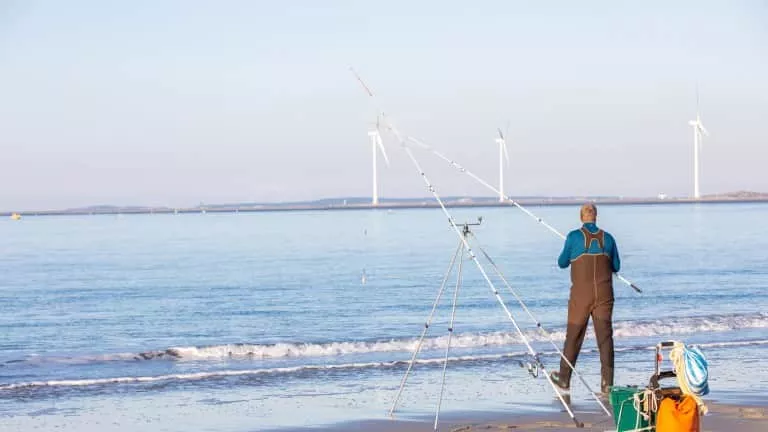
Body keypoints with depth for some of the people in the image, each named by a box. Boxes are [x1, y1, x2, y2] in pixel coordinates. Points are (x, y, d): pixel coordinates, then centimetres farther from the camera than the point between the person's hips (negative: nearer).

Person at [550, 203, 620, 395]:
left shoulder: (574, 237, -4)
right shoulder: (607, 238, 4)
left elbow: (562, 263, 7)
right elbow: (616, 266, 13)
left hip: (580, 295, -2)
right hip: (604, 295, 2)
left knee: (573, 336, 8)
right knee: (605, 336, 1)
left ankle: (564, 379, 17)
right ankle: (607, 382, -5)